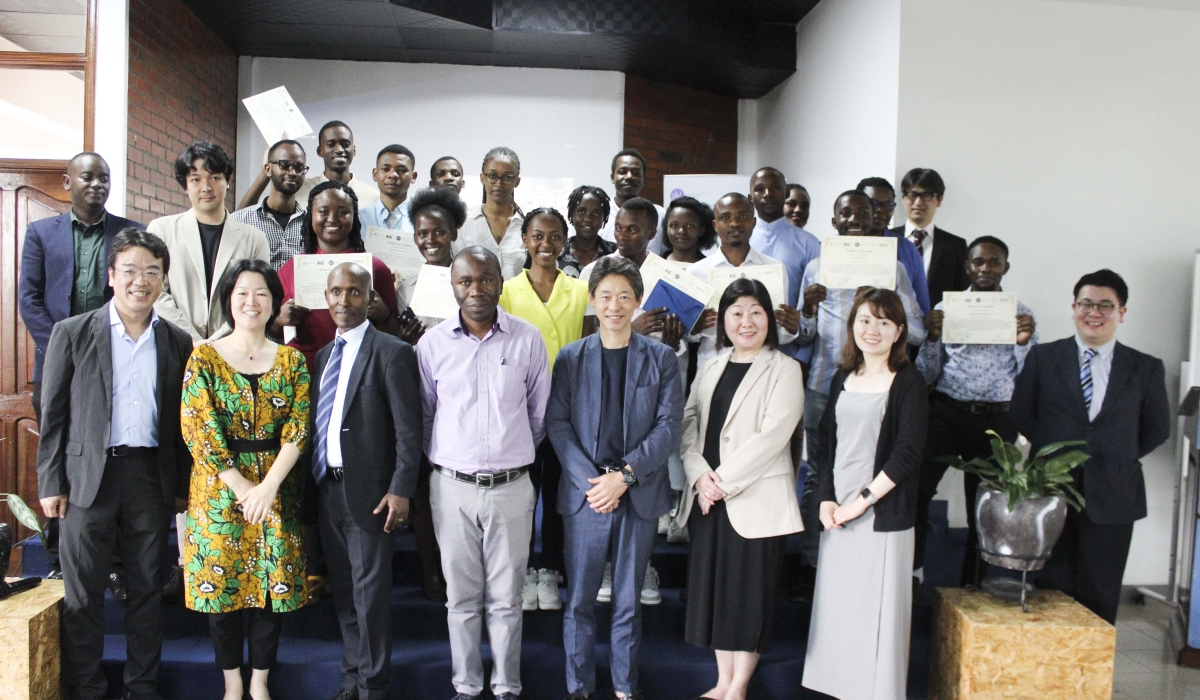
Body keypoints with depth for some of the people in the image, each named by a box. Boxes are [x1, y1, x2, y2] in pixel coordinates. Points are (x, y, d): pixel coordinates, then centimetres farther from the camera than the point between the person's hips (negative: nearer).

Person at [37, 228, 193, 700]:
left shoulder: (178, 342, 6)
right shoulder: (72, 333, 0)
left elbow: (181, 421, 8)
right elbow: (52, 415, 0)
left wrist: (182, 486, 7)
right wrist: (51, 484, -4)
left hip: (152, 478, 2)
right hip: (88, 477, -2)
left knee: (147, 591, 11)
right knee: (83, 594, 6)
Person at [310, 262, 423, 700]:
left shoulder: (392, 353, -8)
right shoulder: (323, 356, 13)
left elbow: (409, 430, -12)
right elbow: (317, 422, 13)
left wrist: (400, 489, -17)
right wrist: (313, 481, 7)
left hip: (369, 491, -7)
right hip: (327, 486, 7)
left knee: (370, 590, 2)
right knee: (342, 589, 16)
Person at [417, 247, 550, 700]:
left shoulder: (527, 339, -3)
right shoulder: (433, 343, -1)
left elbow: (539, 415, 7)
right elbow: (423, 413, 10)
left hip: (511, 487, -1)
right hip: (452, 487, 1)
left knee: (506, 598, 9)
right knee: (461, 597, 12)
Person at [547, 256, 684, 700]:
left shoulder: (661, 359, 3)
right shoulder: (571, 358, 4)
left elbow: (669, 426, -4)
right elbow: (556, 423, -2)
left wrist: (625, 475, -14)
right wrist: (590, 480, -13)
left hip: (640, 495, 0)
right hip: (584, 495, 0)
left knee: (628, 601, 11)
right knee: (579, 600, 8)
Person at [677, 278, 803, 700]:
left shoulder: (784, 370, -4)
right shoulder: (710, 369, 14)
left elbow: (771, 436, -14)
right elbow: (688, 424, 7)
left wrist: (723, 480, -15)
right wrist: (700, 475, -9)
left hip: (755, 500, -5)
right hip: (707, 499, 5)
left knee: (750, 591, 3)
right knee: (713, 587, 10)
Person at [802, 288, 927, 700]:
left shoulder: (908, 382, -4)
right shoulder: (843, 378, 11)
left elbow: (909, 453, -11)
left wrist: (862, 499, -13)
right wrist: (826, 499, 0)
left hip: (883, 516, -5)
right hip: (837, 515, 5)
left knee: (878, 612, 0)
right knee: (838, 608, 11)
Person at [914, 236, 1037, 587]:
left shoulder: (1020, 314, 7)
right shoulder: (946, 308, 6)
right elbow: (927, 376, 3)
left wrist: (1024, 343, -14)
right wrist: (932, 337, -13)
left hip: (996, 419, 1)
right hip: (946, 411, -1)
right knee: (917, 488, -16)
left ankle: (972, 584, 26)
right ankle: (910, 569, 0)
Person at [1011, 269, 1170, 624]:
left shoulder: (1146, 368, 5)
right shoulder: (1042, 358, 5)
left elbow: (1157, 428, 12)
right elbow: (1020, 412, 8)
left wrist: (1119, 457, 4)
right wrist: (1051, 450, 1)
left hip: (1112, 496, 0)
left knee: (1099, 595, 7)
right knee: (1052, 589, 7)